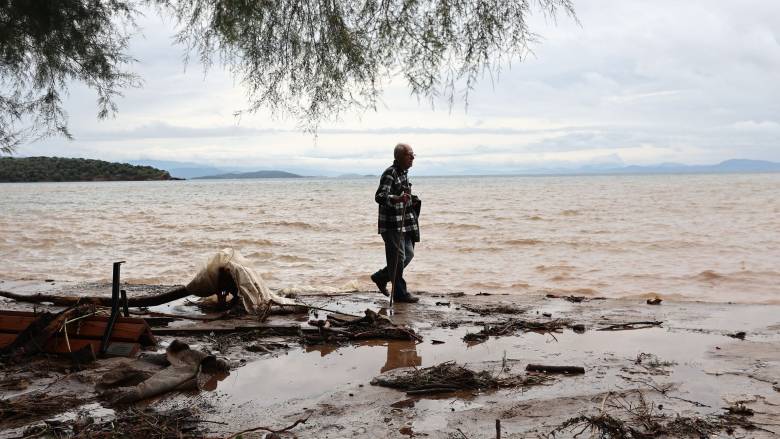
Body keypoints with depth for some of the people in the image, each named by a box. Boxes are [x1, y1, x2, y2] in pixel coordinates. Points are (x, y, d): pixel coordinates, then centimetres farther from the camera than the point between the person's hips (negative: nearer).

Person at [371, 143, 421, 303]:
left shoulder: (404, 173, 14)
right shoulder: (389, 174, -16)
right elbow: (379, 196, -28)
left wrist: (411, 200, 19)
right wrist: (397, 199, -43)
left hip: (405, 223, 9)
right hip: (392, 225, -9)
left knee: (408, 254, 14)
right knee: (398, 258, -4)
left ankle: (380, 277, 29)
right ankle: (400, 293, 5)